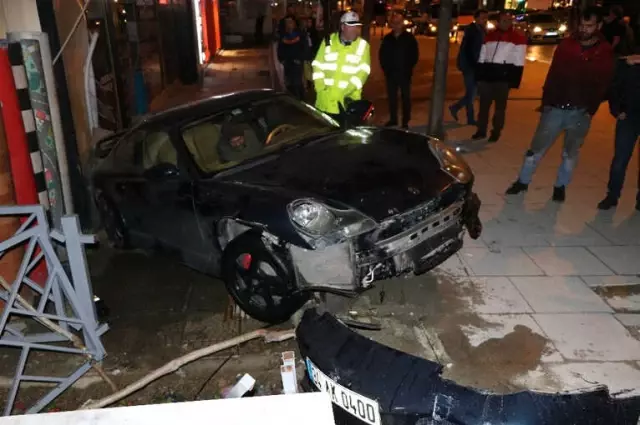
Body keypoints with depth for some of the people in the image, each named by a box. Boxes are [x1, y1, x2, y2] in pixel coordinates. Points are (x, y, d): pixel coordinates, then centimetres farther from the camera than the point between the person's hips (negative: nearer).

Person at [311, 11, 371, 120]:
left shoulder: (362, 45, 1)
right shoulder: (328, 41, 5)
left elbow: (363, 72, -7)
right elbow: (318, 65, 6)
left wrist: (345, 91, -18)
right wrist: (320, 88, -7)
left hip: (348, 100, -1)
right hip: (326, 99, 2)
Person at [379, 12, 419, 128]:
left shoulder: (409, 38, -2)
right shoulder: (387, 38, 7)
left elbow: (414, 55, -1)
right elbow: (382, 55, 13)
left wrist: (408, 68, -7)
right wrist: (385, 68, 3)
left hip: (404, 73, -3)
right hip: (390, 73, 3)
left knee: (405, 97, 3)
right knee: (391, 97, 9)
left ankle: (405, 121, 8)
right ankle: (393, 119, 20)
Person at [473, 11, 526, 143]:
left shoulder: (519, 37, -1)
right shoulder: (490, 35, 12)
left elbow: (519, 62, -5)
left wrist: (514, 81, -12)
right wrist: (478, 77, 9)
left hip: (504, 76, -4)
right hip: (487, 74, 4)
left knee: (500, 106, 4)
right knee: (484, 104, 8)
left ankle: (496, 132, 15)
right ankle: (481, 131, 19)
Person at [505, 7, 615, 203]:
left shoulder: (606, 53, -2)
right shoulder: (566, 45, 2)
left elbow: (603, 84, 0)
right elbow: (552, 75, 4)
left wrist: (590, 109, -9)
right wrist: (546, 101, -3)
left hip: (580, 112, -1)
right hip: (555, 107, 1)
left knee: (570, 152, 12)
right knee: (537, 146, 4)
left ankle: (560, 185, 28)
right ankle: (523, 181, 18)